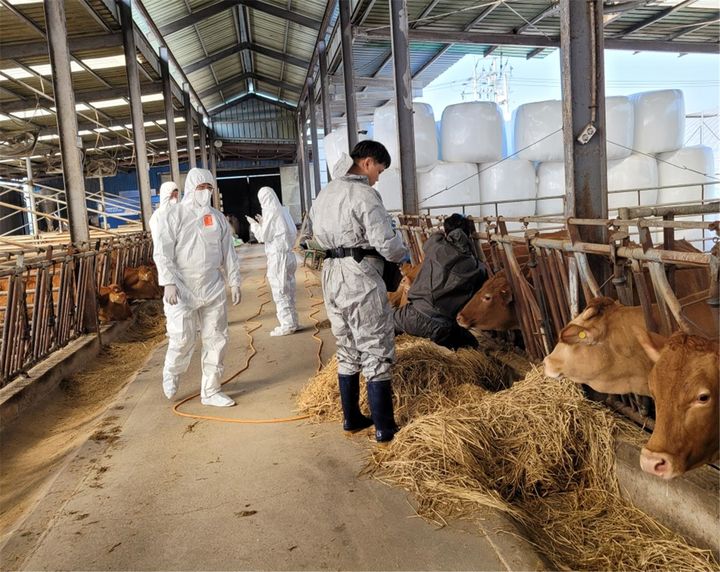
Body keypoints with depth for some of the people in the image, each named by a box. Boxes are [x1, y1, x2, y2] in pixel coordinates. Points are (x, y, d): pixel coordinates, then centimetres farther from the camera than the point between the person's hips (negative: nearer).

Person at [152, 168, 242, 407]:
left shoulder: (217, 218, 11)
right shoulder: (174, 216, -3)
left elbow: (228, 252, 13)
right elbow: (162, 253, -7)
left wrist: (234, 282, 9)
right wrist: (169, 283, -16)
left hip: (213, 289, 5)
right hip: (182, 289, -4)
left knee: (216, 339, 5)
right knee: (182, 339, -5)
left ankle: (210, 391, 18)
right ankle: (171, 374, 28)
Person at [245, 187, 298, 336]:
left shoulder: (271, 213, -13)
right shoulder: (283, 211, 8)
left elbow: (263, 236, -9)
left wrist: (254, 224, 5)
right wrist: (264, 223, 17)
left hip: (277, 257, -8)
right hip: (288, 255, 8)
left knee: (280, 292, -1)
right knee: (288, 291, 14)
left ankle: (287, 324, 2)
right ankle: (292, 321, 20)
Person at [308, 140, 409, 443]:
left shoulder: (326, 192, 13)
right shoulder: (364, 194, -13)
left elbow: (311, 230, 23)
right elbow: (386, 243, -18)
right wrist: (403, 254, 2)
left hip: (331, 275, 8)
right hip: (360, 276, -8)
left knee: (347, 351, 17)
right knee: (376, 353, 0)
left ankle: (352, 418, 25)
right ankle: (385, 428, 6)